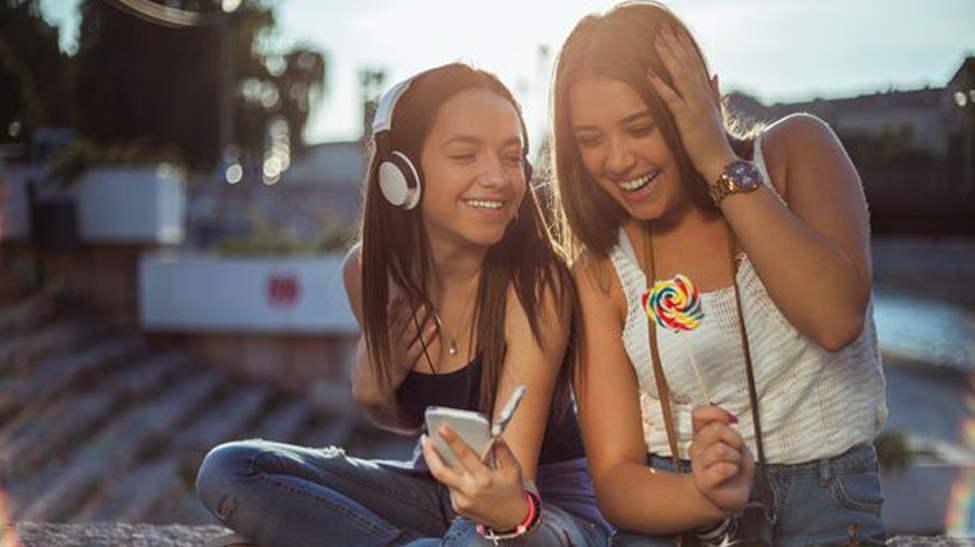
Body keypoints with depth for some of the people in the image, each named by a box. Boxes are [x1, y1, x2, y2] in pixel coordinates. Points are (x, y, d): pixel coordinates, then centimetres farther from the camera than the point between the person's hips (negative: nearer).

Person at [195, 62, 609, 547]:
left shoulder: (534, 282, -21)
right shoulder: (368, 269, -6)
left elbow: (515, 468, -31)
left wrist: (511, 508, -55)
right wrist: (371, 391, -12)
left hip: (544, 498, -6)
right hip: (435, 485, 6)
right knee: (227, 470, -10)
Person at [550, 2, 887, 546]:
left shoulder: (795, 149, 0)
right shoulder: (601, 271, 0)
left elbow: (837, 318, -18)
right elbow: (615, 481, -6)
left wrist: (722, 165, -17)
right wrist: (707, 499, -27)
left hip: (825, 501, 0)